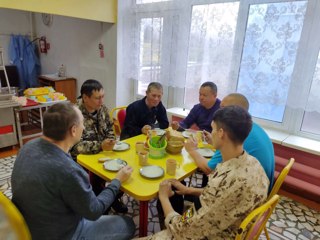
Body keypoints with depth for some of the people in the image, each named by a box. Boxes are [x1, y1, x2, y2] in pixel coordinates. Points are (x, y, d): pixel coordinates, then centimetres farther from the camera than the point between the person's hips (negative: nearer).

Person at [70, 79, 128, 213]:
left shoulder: (102, 108, -2)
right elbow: (76, 145, -27)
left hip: (103, 151, 6)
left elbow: (110, 128, 12)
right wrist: (100, 146, -38)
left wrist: (110, 142, -7)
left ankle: (116, 197, 13)